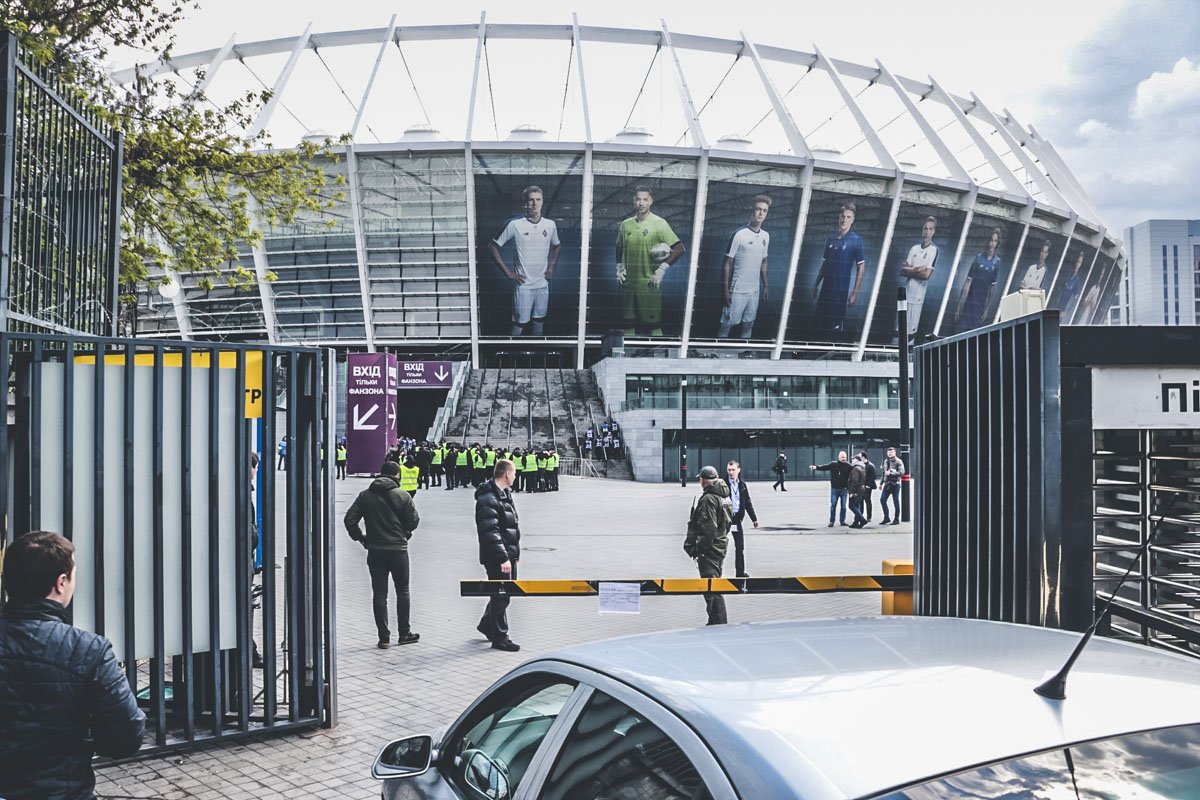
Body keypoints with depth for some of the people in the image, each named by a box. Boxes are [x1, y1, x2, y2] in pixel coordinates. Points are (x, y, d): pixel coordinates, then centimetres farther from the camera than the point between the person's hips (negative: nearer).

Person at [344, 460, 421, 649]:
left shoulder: (365, 495, 1)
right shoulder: (402, 495, -6)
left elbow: (349, 520, -3)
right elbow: (414, 520, -4)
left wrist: (360, 538, 9)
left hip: (375, 551, 2)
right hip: (398, 549, -2)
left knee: (379, 593, 6)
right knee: (402, 591, 12)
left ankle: (384, 637, 5)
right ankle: (404, 633, 17)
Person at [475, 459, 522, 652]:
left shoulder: (505, 494, 14)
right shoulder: (488, 499, -19)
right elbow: (490, 532, -24)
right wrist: (503, 558, -26)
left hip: (508, 554, 10)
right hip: (497, 556, -10)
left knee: (503, 593, 18)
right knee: (501, 595, -2)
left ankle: (487, 625, 36)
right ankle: (499, 638, 8)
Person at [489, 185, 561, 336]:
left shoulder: (550, 225, 2)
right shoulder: (515, 224, -10)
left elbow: (557, 246, 23)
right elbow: (493, 246, -4)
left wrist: (552, 267, 9)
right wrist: (507, 271, -7)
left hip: (543, 284, 4)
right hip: (523, 285, -4)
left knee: (539, 322, 12)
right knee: (519, 324, -1)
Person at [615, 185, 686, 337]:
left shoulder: (659, 223, -4)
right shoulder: (626, 225, 10)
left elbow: (679, 248, -10)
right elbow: (619, 249, 26)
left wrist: (661, 270, -14)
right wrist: (619, 269, 12)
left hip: (650, 284, -4)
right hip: (628, 283, 5)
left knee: (653, 326, -4)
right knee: (629, 325, 9)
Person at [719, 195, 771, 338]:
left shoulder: (766, 236, 7)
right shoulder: (739, 234, -11)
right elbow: (727, 264, -9)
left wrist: (765, 285, 16)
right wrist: (726, 290, -11)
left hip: (755, 290, 6)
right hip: (737, 290, -6)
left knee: (748, 324, 12)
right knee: (727, 324, -1)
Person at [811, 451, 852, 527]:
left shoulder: (848, 466, -3)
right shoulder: (833, 464, -2)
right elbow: (824, 467, -7)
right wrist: (816, 467, -23)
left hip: (844, 489, 0)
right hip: (834, 489, 0)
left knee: (843, 506, 7)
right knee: (833, 505, 2)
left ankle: (843, 521, 18)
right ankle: (831, 521, 8)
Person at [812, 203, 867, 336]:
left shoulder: (856, 240, -6)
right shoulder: (830, 239, 8)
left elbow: (861, 267, -6)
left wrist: (855, 293, -11)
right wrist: (816, 285, 12)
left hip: (841, 290, -5)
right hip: (825, 288, 5)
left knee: (836, 327, -2)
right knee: (820, 323, 7)